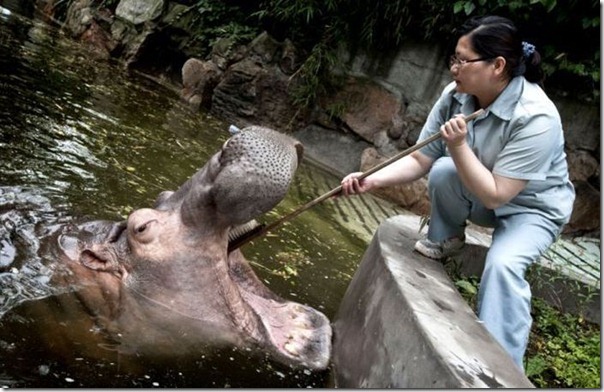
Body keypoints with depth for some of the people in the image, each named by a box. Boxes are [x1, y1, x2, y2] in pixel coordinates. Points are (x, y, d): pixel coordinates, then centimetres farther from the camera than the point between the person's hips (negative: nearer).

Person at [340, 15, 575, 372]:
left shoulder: (536, 118, -34)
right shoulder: (456, 95, -17)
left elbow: (495, 195, -33)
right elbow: (419, 160, -13)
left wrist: (459, 146, -40)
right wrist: (371, 181, -26)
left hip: (534, 208, -4)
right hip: (481, 194, 5)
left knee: (504, 264, -32)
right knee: (443, 172, -27)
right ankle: (445, 240, 3)